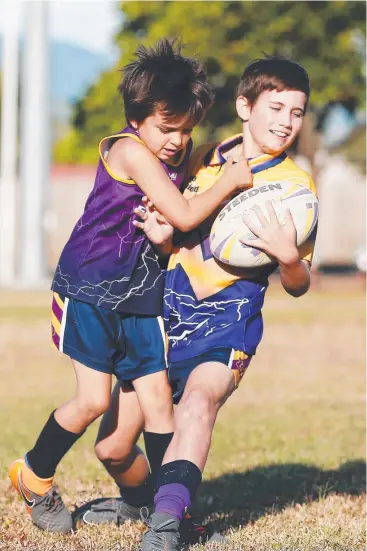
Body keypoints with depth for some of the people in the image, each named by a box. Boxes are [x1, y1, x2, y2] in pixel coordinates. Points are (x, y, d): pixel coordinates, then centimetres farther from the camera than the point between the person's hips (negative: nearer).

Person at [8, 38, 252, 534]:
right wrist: (231, 181, -10)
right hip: (90, 287, -7)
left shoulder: (180, 154, 6)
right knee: (94, 400, -8)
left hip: (141, 296, 7)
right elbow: (184, 216, -21)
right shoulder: (128, 150, -18)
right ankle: (35, 475, 17)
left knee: (157, 396, 0)